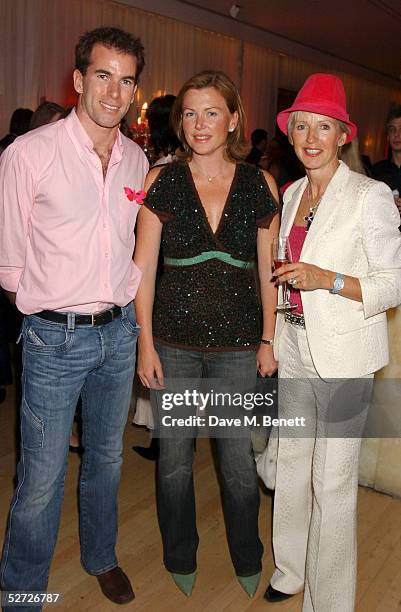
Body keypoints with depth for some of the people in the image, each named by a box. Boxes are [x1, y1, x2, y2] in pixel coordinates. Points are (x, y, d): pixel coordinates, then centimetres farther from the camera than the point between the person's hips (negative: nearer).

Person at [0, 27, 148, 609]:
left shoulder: (137, 160, 6)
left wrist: (122, 298, 8)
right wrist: (50, 302, 3)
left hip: (119, 330, 5)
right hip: (55, 337, -5)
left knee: (107, 457, 20)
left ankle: (101, 558, 44)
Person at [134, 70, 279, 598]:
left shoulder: (260, 185, 1)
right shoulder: (161, 181, -2)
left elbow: (268, 270, 4)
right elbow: (144, 266, -2)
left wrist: (268, 340, 2)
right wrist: (146, 343, -5)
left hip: (238, 343, 0)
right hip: (174, 342, 0)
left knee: (239, 458, 10)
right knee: (175, 454, 13)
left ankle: (247, 559, 38)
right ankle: (180, 557, 39)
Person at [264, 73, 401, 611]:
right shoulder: (292, 194, 10)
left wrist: (328, 280, -22)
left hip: (343, 356, -6)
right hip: (295, 348, 6)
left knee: (332, 482, 3)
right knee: (291, 463, 16)